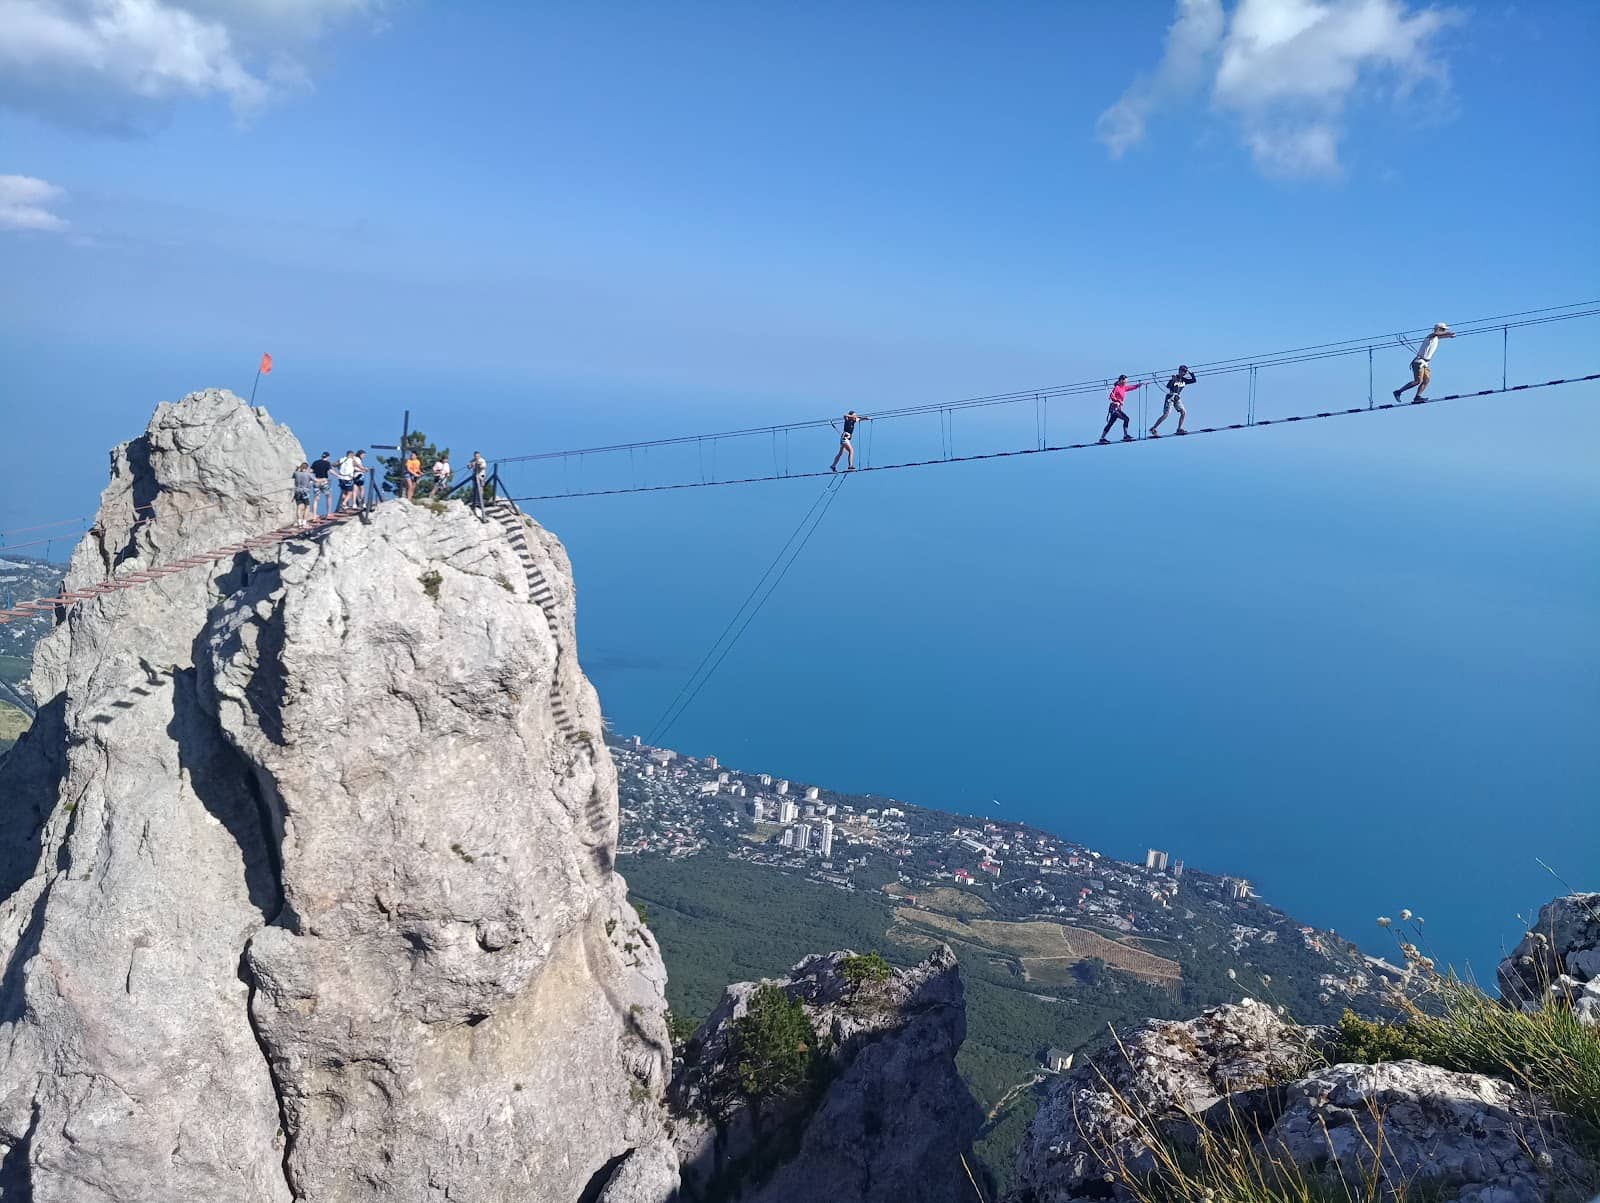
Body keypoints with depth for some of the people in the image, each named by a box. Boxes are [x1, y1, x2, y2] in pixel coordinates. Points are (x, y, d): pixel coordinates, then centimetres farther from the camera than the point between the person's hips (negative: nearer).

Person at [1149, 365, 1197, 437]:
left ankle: (1179, 429, 2)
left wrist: (1191, 373, -1)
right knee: (1165, 415, -13)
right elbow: (1168, 386, -24)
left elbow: (1193, 380, 11)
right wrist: (1173, 380, -40)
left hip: (1177, 399, 7)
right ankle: (1153, 429, -8)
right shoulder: (1175, 378, -12)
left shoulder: (1184, 380, 8)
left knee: (1184, 412, -4)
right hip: (1170, 398, -7)